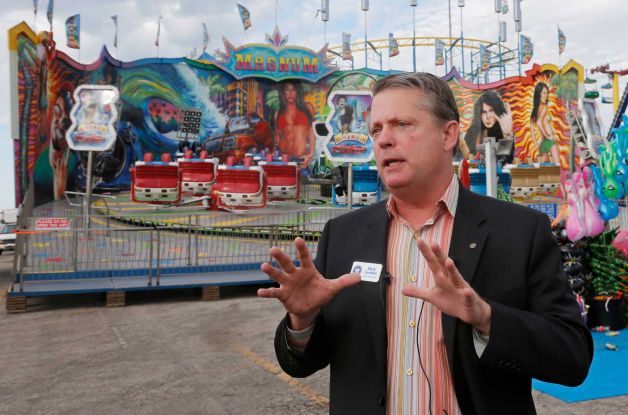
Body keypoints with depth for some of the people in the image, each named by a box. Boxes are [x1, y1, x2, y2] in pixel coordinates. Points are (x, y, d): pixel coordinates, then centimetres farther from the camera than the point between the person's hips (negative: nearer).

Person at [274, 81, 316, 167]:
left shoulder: (304, 110, 10)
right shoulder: (279, 113, 12)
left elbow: (311, 133, 8)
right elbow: (277, 136, 16)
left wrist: (311, 154, -3)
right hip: (284, 156, 1)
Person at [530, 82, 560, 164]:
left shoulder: (535, 109, 13)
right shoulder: (544, 107, -7)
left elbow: (532, 128, 12)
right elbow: (539, 122, -22)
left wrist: (536, 144, 13)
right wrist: (548, 136, -13)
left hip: (542, 143, 8)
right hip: (550, 142, -8)